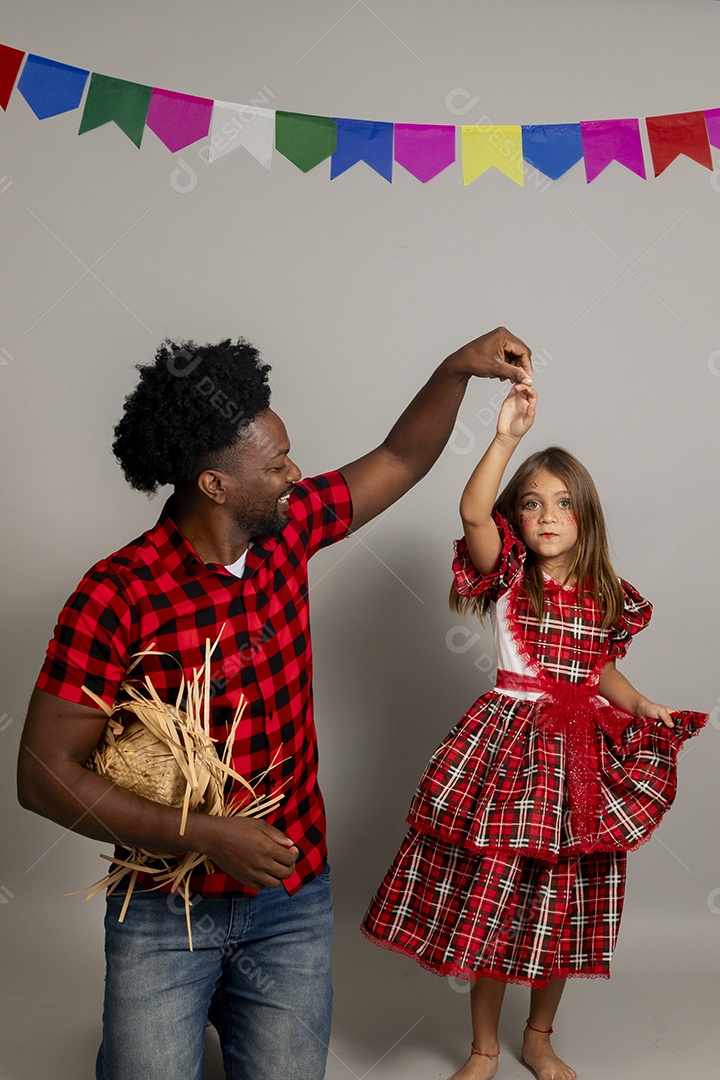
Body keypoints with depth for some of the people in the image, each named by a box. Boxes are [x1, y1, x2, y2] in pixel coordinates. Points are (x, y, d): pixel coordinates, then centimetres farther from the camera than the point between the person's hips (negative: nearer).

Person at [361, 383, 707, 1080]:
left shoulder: (607, 598, 6)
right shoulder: (507, 576, -5)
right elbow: (472, 512, -24)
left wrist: (646, 708, -1)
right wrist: (507, 437, -30)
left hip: (581, 751, 4)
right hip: (508, 741, -3)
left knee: (564, 909, 13)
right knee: (491, 898, 3)